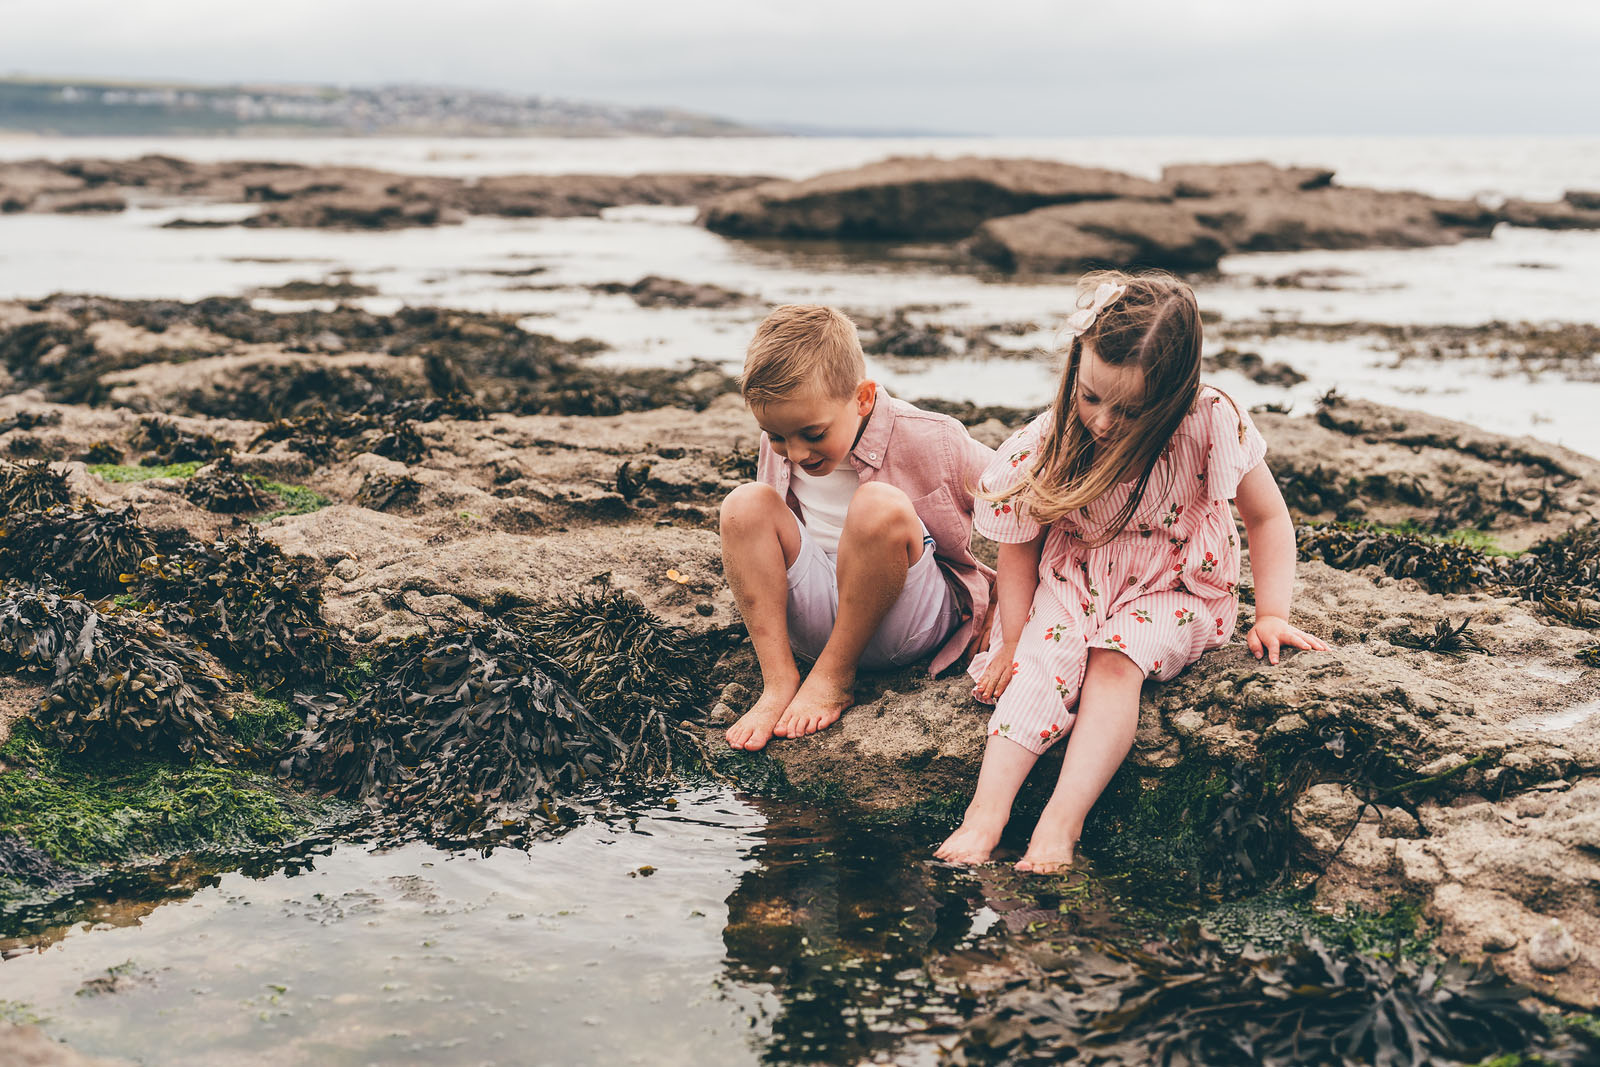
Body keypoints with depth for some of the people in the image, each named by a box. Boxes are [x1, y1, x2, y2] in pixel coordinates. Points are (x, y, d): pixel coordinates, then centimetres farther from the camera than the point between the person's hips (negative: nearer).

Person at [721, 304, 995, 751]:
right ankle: (779, 681, -20)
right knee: (744, 504, -17)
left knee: (878, 505, -33)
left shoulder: (928, 441, -15)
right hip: (818, 614, 5)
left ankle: (833, 678, -19)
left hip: (916, 620, -4)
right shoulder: (781, 445, -1)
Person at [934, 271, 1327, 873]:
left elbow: (1266, 516, -5)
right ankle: (987, 810, -38)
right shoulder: (1047, 443, -14)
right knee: (1044, 657, -28)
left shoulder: (1210, 425, -20)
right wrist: (1013, 640, -6)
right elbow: (1019, 548, 1)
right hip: (1073, 580, 2)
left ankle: (1061, 822, -41)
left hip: (1169, 590, -2)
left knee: (1116, 659, -31)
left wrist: (1271, 615, -11)